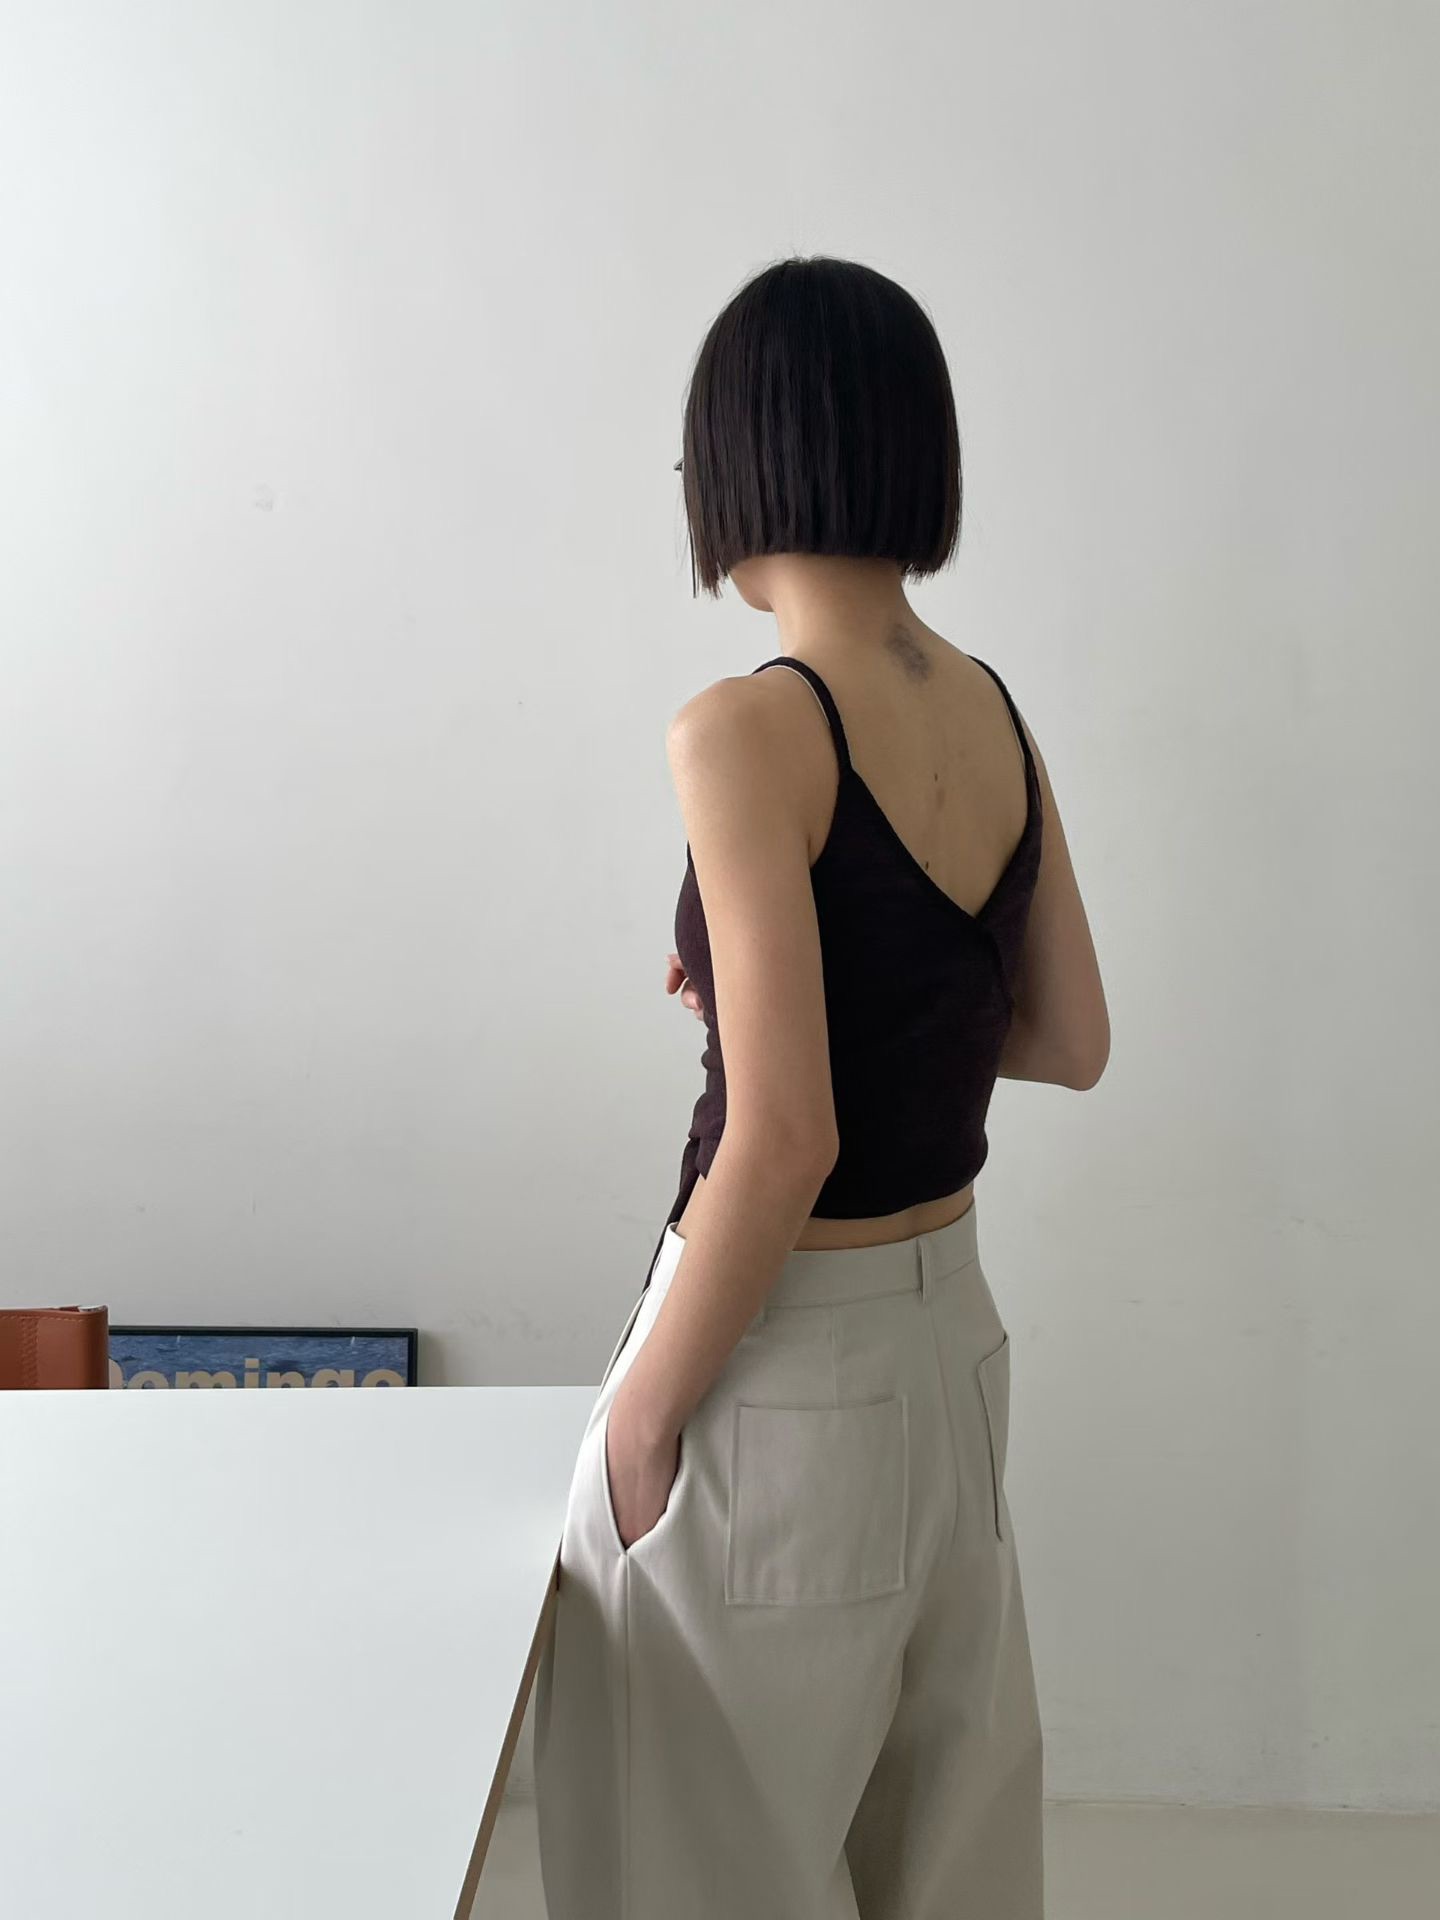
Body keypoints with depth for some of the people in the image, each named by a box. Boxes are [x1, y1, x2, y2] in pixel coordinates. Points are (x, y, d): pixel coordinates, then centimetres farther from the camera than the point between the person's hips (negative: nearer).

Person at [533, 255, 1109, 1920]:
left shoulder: (749, 732, -20)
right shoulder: (994, 713, 2)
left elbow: (782, 1143, -23)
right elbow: (1071, 1040, 10)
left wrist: (642, 1414, -12)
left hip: (790, 1361, -7)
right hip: (952, 1324, 7)